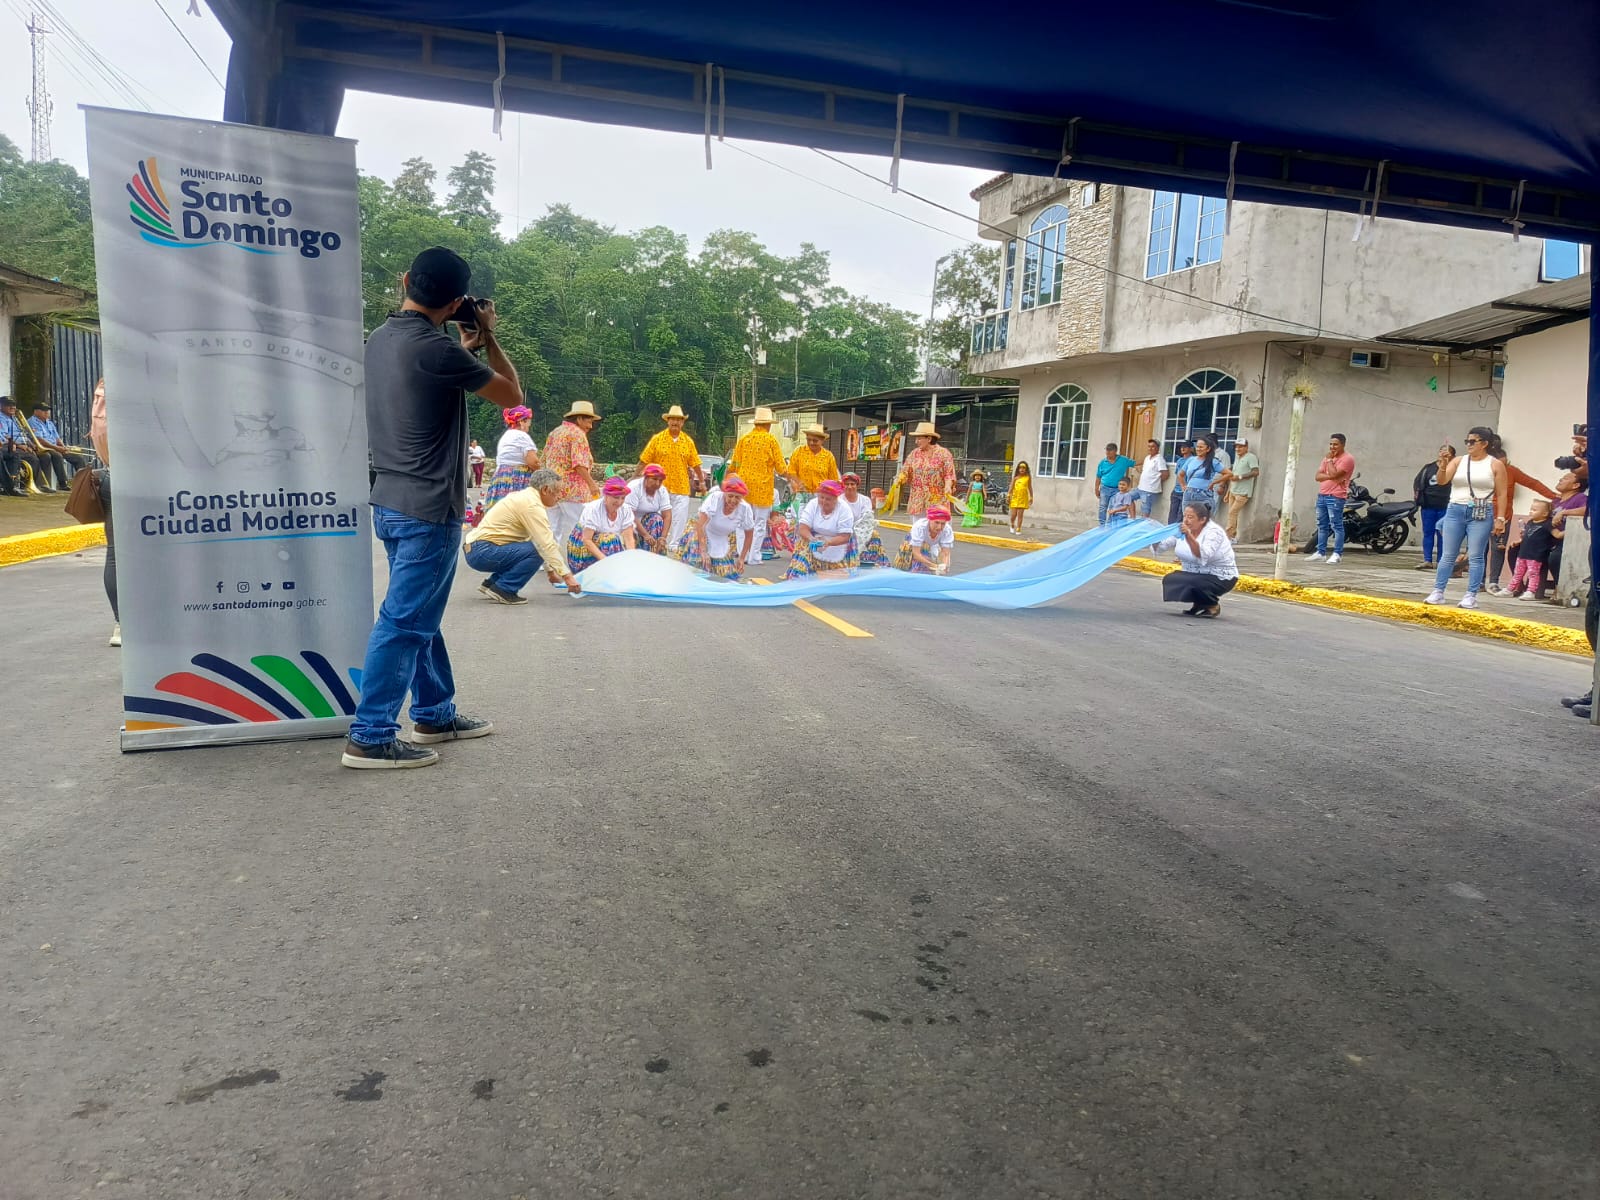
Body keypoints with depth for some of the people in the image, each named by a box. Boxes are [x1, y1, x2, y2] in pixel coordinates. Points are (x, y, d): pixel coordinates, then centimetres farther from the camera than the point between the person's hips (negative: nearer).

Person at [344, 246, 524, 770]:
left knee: (421, 615, 18)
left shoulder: (380, 339, 9)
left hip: (392, 501, 10)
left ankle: (435, 714, 29)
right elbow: (511, 395, -6)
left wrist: (468, 346, 20)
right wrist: (488, 336, 5)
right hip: (427, 509, -9)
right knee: (404, 622, -4)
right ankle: (370, 737, 1)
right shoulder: (435, 348, -18)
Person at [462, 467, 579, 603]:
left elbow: (542, 540, 23)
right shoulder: (532, 504, -15)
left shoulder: (525, 497, 16)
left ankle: (491, 584, 13)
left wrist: (549, 569, 25)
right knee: (535, 552, -21)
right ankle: (502, 590, -11)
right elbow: (547, 544, -21)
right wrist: (567, 576, -21)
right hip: (481, 551, -10)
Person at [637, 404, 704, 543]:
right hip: (661, 488, -1)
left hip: (682, 488, 2)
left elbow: (695, 464, 11)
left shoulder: (688, 441, 5)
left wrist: (702, 482, 12)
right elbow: (644, 461, 1)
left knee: (680, 521, -1)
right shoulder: (657, 439, -1)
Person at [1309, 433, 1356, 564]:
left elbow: (1334, 474, -18)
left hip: (1335, 497, -8)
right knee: (1322, 526, 10)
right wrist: (1330, 476, -8)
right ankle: (1320, 552, 15)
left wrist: (1329, 460, -6)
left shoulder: (1347, 458, -6)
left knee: (1336, 526, -8)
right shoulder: (1328, 457, 20)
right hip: (1322, 495, 8)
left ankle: (1337, 554, -7)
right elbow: (1318, 476, 10)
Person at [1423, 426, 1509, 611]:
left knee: (1476, 557, -2)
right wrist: (1442, 465, -22)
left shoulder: (1495, 465, 2)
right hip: (1455, 511, 3)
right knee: (1447, 555, 4)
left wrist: (1500, 518, -5)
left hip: (1481, 514, -3)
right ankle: (1437, 592, 8)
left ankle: (1471, 596, 1)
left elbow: (1501, 494, 1)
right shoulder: (1458, 461, 8)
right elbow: (1442, 481, -4)